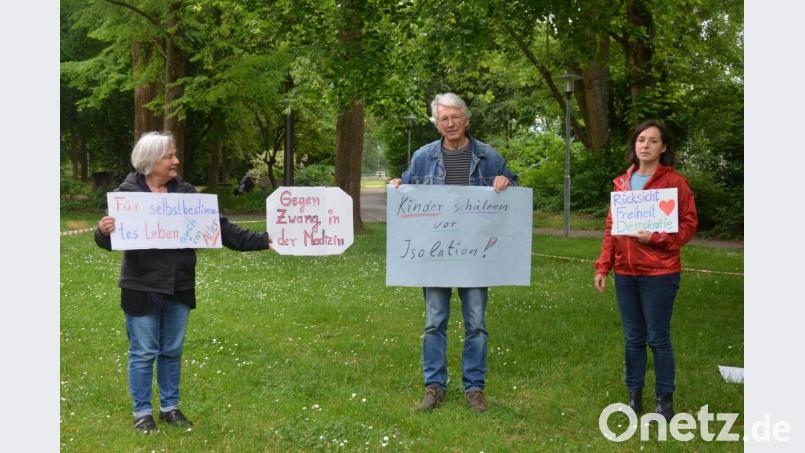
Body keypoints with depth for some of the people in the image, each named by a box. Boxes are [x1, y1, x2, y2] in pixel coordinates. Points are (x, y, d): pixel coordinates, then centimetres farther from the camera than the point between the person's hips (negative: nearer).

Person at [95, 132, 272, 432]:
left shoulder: (185, 192, 2)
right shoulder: (127, 192, -7)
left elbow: (219, 227, 1)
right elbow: (108, 241, -7)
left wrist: (262, 241, -6)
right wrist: (103, 231, -32)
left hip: (179, 287, 4)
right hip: (142, 288, -4)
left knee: (172, 351, 14)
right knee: (143, 352, 4)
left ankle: (170, 407, 28)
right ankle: (142, 412, 19)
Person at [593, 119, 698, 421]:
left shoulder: (675, 182, -5)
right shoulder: (622, 183, 10)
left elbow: (688, 225, -5)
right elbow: (610, 228, 12)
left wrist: (656, 238, -20)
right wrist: (602, 267, 7)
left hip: (659, 273, -4)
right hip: (625, 273, 5)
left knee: (658, 338, 0)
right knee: (633, 338, 11)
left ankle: (665, 399, 13)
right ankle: (634, 394, 22)